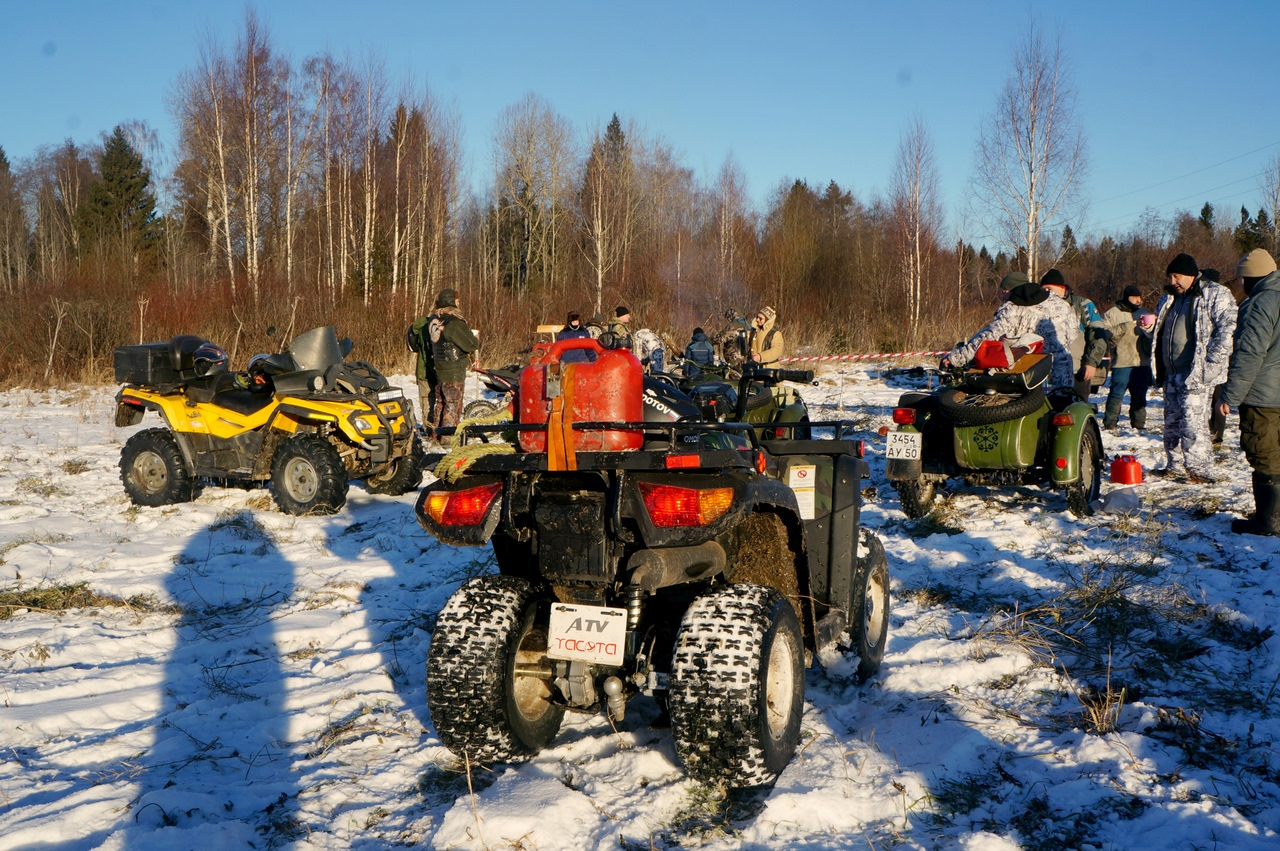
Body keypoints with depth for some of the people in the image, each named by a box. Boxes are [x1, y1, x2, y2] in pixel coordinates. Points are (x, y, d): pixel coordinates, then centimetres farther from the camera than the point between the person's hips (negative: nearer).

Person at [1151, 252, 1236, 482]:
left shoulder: (1216, 295, -6)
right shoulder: (1170, 298, 18)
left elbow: (1227, 329, -14)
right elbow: (1159, 331, 29)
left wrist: (1210, 363, -20)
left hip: (1196, 374, -8)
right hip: (1172, 372, 8)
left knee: (1193, 422, -11)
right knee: (1172, 421, 11)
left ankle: (1201, 470, -4)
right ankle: (1176, 466, 21)